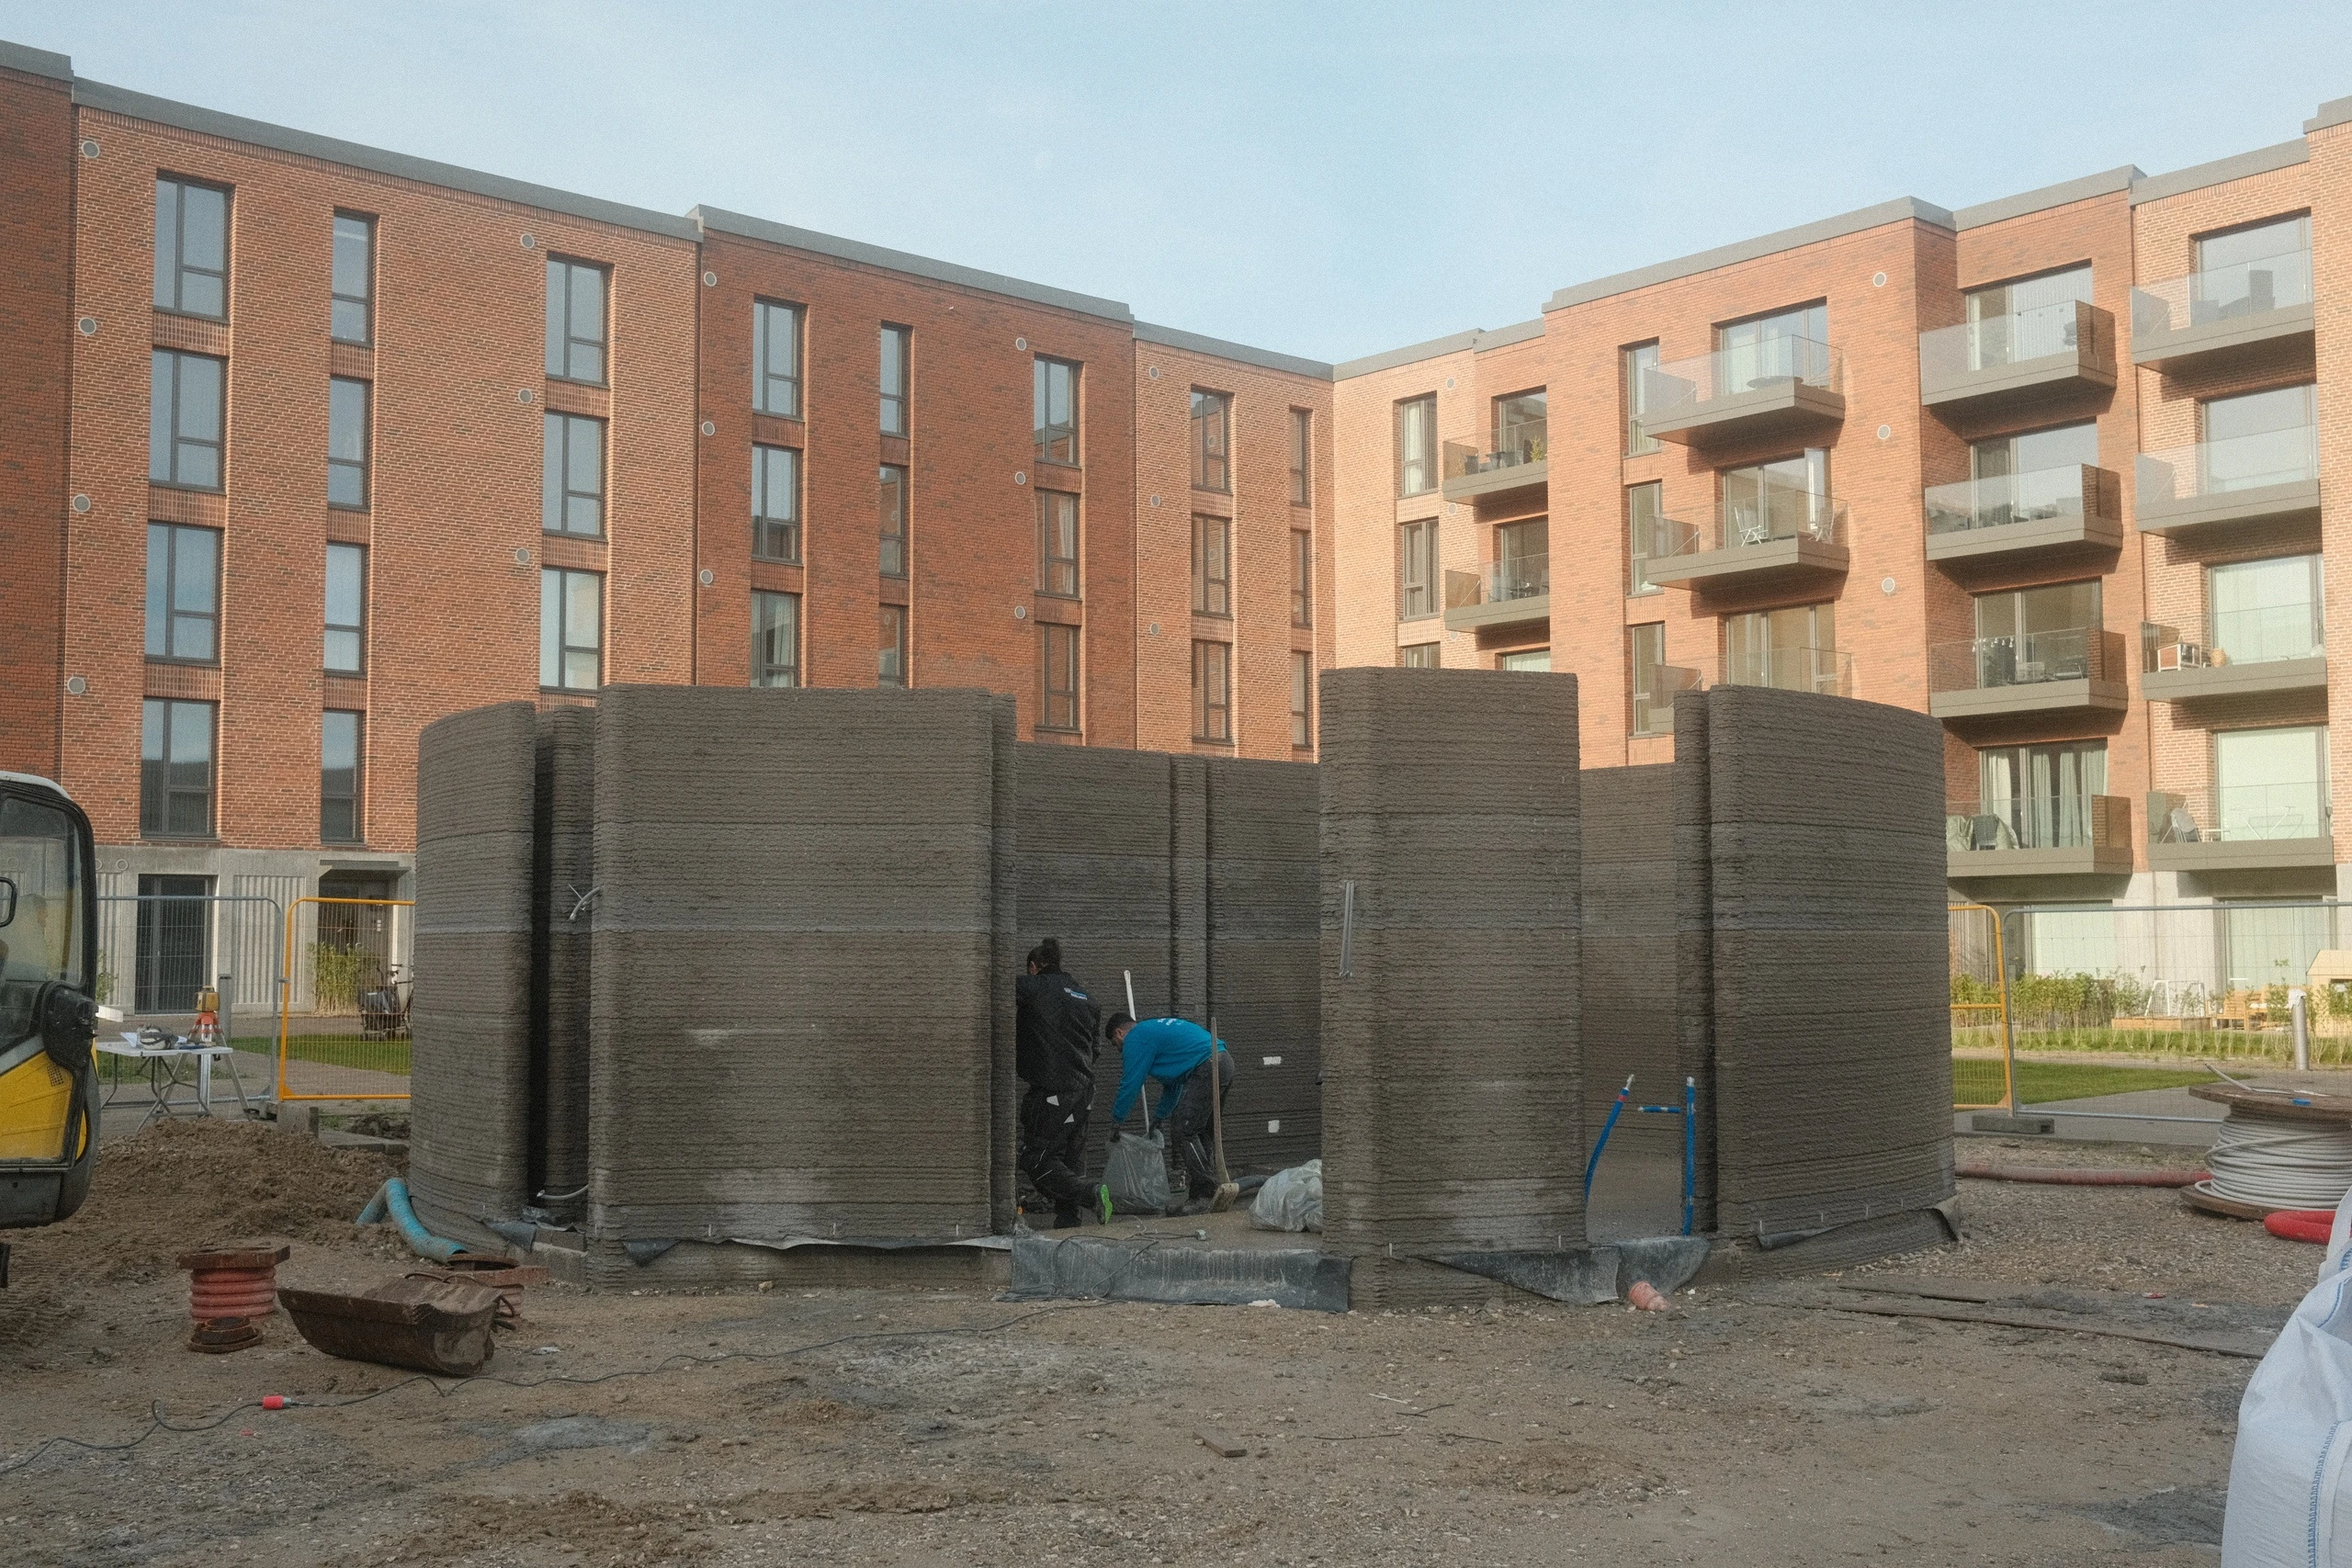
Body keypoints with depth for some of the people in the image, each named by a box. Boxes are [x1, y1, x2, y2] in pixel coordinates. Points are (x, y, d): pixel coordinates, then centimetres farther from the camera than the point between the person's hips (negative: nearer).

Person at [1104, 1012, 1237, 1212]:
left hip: (1207, 1069, -10)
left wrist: (1116, 1122, 11)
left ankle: (1213, 1188, -19)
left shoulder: (1136, 1039, 2)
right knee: (1200, 1134, 16)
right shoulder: (1155, 1029, 32)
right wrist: (1160, 1118, 41)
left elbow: (1130, 1084, 0)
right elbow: (1172, 1079, 37)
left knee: (1183, 1133, -8)